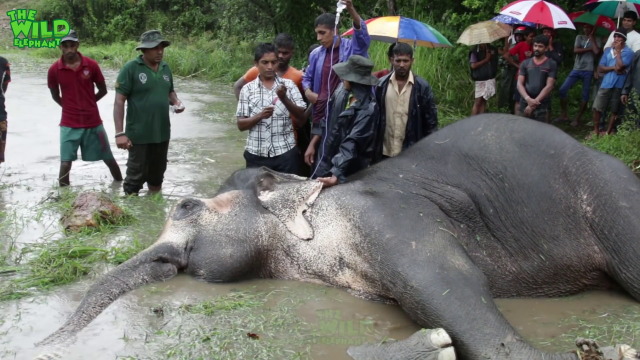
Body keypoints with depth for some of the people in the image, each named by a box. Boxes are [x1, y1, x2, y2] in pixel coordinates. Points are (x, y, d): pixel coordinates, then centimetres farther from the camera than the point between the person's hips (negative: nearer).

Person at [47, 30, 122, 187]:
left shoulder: (91, 65, -7)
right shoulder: (54, 70, -8)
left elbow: (103, 90, 5)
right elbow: (55, 96, 8)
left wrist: (87, 104, 10)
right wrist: (71, 107, 9)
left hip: (93, 122, 1)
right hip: (69, 124, -1)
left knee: (109, 159, 13)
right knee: (65, 163, -7)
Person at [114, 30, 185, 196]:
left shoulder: (165, 68, 6)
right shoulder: (131, 68, -12)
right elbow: (119, 101, -13)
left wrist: (176, 101, -3)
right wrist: (120, 133, -19)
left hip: (162, 133, 6)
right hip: (139, 134, -6)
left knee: (157, 176, 20)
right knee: (135, 177, 2)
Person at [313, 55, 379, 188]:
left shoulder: (367, 110, -21)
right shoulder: (350, 97, 4)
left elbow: (352, 144, -31)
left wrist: (336, 174, -40)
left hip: (349, 173, -8)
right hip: (331, 161, 8)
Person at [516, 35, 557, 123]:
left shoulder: (551, 64, 2)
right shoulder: (525, 63, 11)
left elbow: (549, 86, -6)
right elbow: (519, 84, 3)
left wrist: (534, 103, -13)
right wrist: (528, 99, -15)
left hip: (542, 106, -3)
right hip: (524, 104, 3)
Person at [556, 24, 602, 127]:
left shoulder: (597, 40, 5)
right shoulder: (579, 37, 13)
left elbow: (596, 52, -15)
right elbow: (576, 50, -3)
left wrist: (591, 37, -6)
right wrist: (590, 49, -8)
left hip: (588, 71, -3)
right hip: (576, 69, 3)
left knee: (585, 95, 0)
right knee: (563, 89, -7)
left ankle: (577, 118, 9)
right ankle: (564, 114, 4)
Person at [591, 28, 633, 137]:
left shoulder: (628, 52, -6)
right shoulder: (608, 50, 9)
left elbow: (619, 66, -20)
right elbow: (600, 68, 5)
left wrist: (618, 51, -10)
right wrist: (613, 68, -12)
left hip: (619, 86, -4)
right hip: (606, 84, 4)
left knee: (614, 111, 7)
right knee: (596, 108, 3)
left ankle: (608, 133, 18)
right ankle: (596, 131, 18)